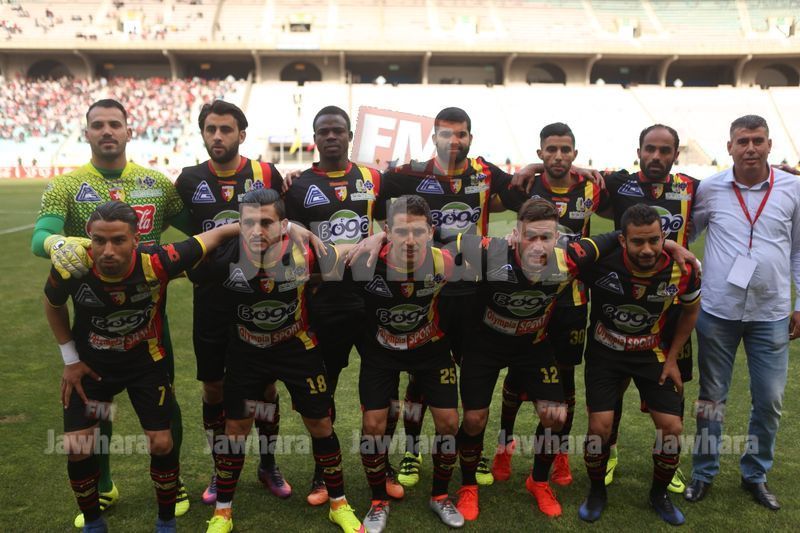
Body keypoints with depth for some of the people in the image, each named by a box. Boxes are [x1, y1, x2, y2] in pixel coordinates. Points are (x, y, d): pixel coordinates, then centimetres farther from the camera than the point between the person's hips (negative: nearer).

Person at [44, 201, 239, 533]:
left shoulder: (158, 263, -34)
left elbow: (218, 235, -20)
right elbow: (53, 305, -2)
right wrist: (70, 359, -1)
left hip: (147, 362, -1)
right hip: (90, 365, 1)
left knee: (162, 444, -1)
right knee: (77, 449, -1)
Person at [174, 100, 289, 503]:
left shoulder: (267, 175, -5)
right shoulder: (188, 180, -1)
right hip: (210, 301, 1)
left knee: (265, 384, 9)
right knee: (213, 388, 11)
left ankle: (268, 465, 30)